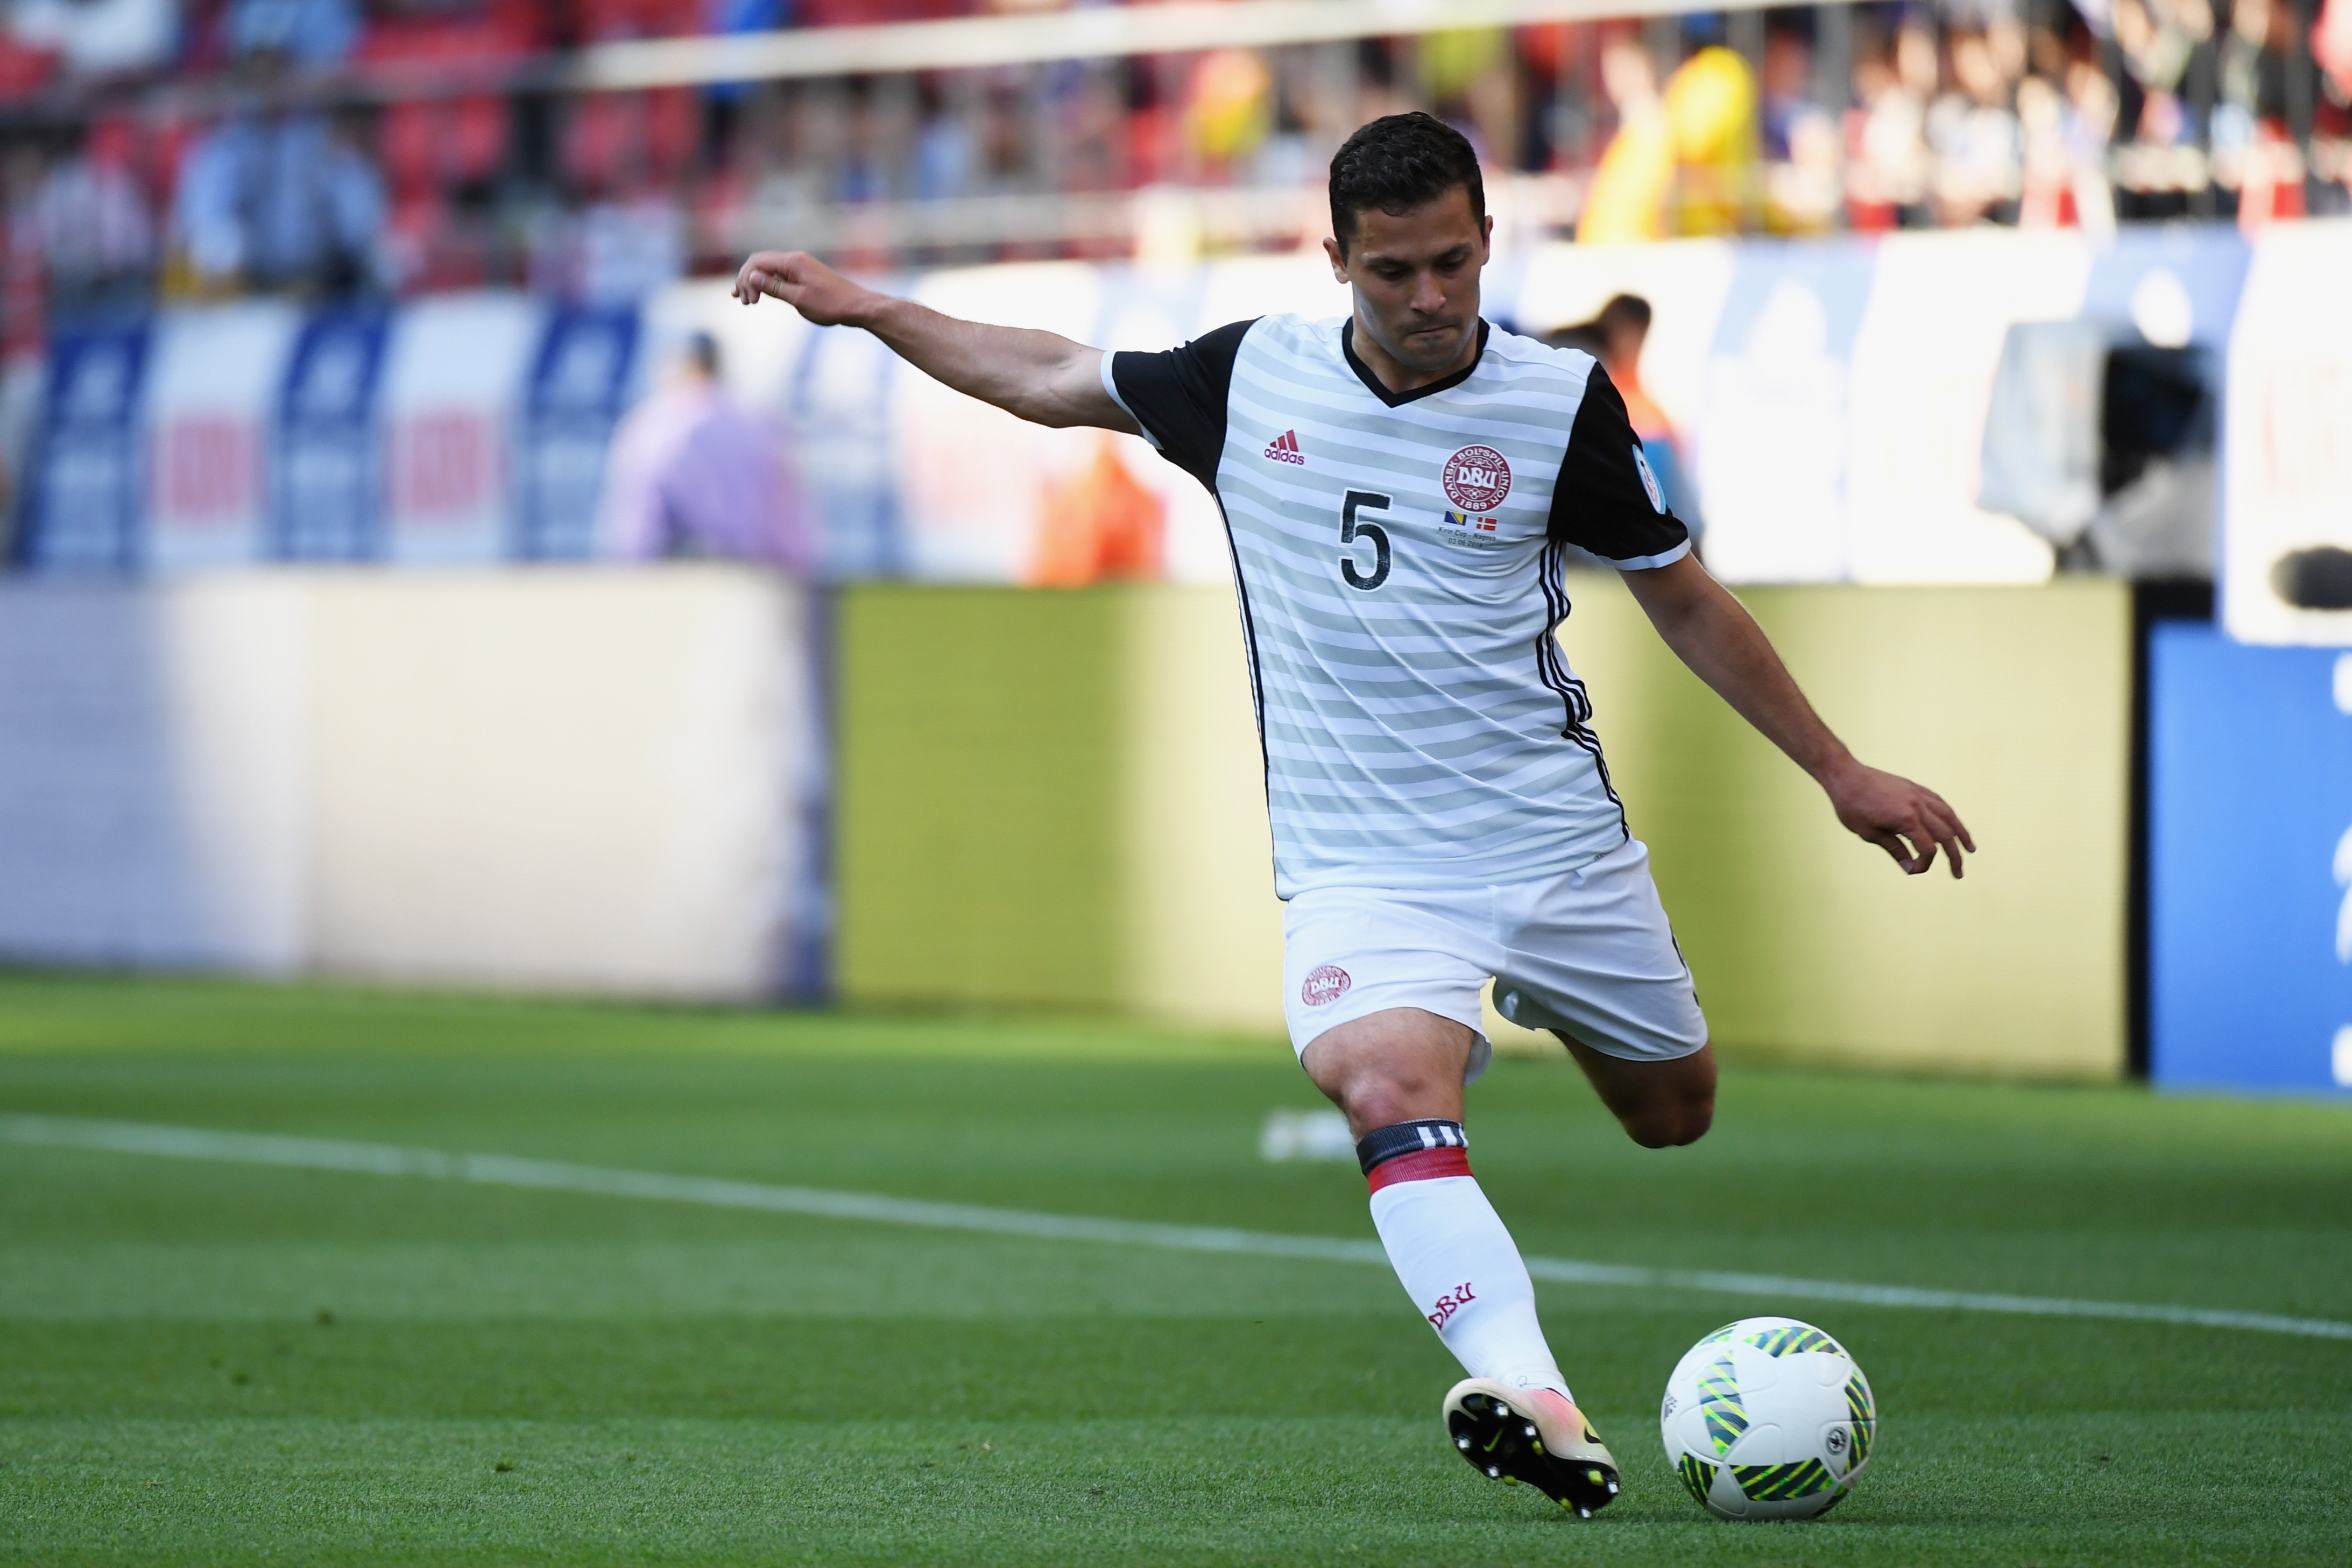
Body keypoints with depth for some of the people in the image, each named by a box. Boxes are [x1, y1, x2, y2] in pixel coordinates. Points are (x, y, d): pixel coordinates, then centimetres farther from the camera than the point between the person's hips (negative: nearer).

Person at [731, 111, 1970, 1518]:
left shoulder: (1562, 403, -4)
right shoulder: (1251, 377, 1)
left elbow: (1688, 603, 8)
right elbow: (1056, 379, 19)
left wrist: (1842, 774, 10)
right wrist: (866, 307, 17)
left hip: (1555, 844, 1)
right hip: (1360, 866, -1)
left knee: (1673, 1112, 14)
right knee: (1385, 1088, -30)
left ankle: (1502, 1015, 47)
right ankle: (1540, 1406, -42)